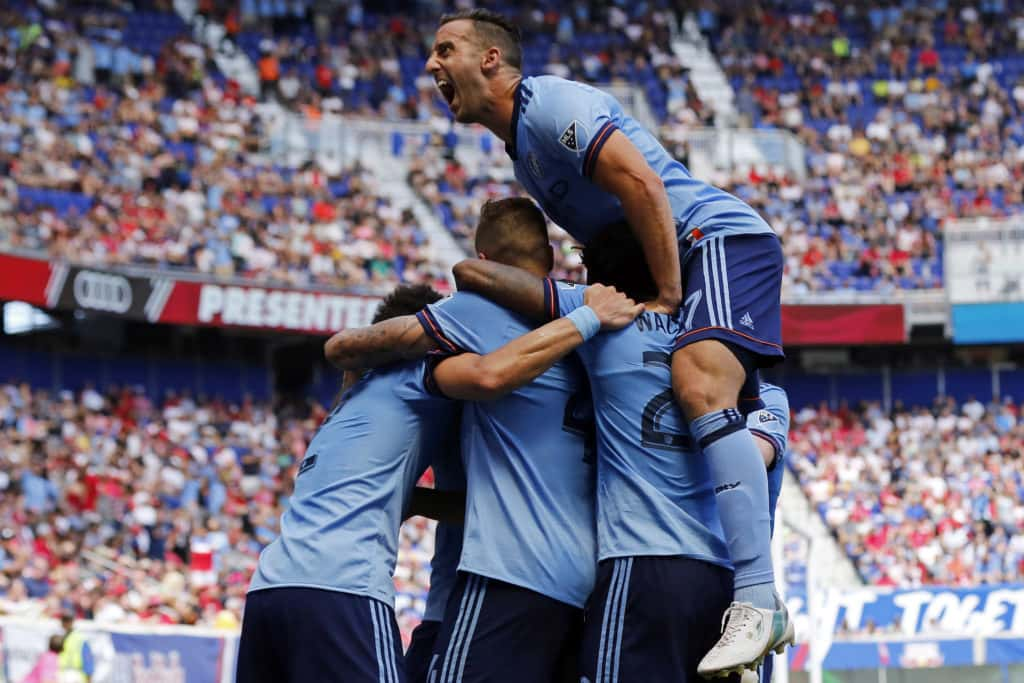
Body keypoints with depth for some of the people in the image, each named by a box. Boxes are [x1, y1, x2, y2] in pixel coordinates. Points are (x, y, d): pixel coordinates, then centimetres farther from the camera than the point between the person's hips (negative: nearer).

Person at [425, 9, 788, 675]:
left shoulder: (549, 102, -9)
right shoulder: (522, 149, 23)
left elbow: (641, 183, -21)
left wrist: (668, 295, -19)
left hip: (722, 241, -12)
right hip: (683, 267, 12)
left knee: (698, 383, -31)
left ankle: (759, 601, -40)